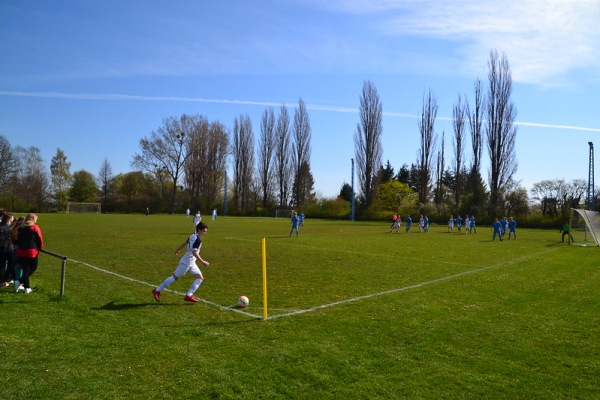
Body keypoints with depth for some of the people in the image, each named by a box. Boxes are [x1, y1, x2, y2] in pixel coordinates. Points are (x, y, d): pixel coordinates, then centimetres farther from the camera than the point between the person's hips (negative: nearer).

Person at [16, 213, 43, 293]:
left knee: (25, 269, 10)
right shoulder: (35, 228, -8)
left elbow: (17, 239, 13)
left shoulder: (21, 228, 7)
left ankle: (27, 288, 11)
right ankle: (20, 282, -2)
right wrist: (40, 248, 11)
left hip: (21, 252, 5)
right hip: (32, 252, -5)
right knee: (33, 268, 14)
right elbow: (40, 240, -6)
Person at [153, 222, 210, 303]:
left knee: (200, 277, 5)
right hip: (186, 262, -10)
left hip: (191, 263, 10)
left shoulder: (193, 236, 9)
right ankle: (157, 291, 13)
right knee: (175, 277, 0)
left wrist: (178, 250, 39)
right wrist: (203, 262, -28)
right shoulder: (198, 239, -20)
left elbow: (185, 243, 23)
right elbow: (194, 252, -28)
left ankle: (188, 296, 2)